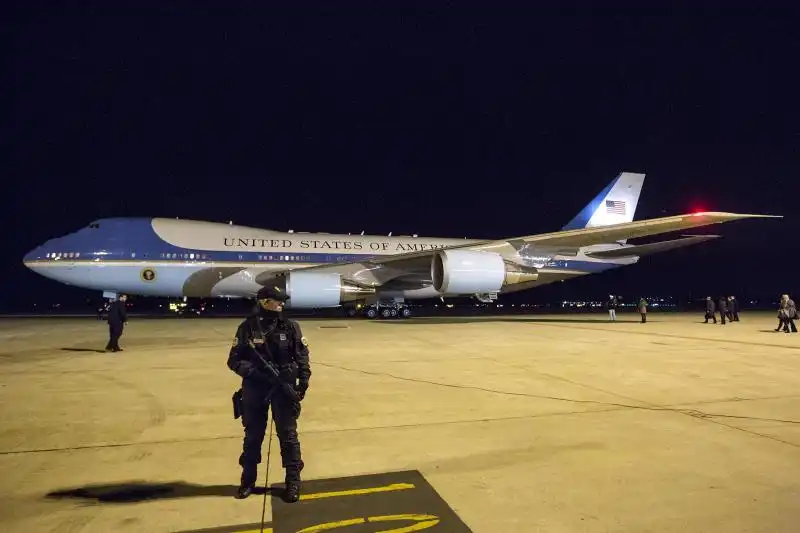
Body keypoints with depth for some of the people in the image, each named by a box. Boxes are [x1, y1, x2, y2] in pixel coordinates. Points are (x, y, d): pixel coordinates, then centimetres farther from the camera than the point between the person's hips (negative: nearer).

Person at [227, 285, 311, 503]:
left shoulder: (290, 327, -2)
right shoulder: (247, 328, -5)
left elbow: (302, 356, 1)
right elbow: (234, 360, -4)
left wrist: (303, 381, -8)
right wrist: (254, 371, -19)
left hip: (284, 387, 0)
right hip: (254, 388, 0)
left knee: (288, 434, 4)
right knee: (252, 435, 13)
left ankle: (293, 481, 17)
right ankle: (248, 480, 30)